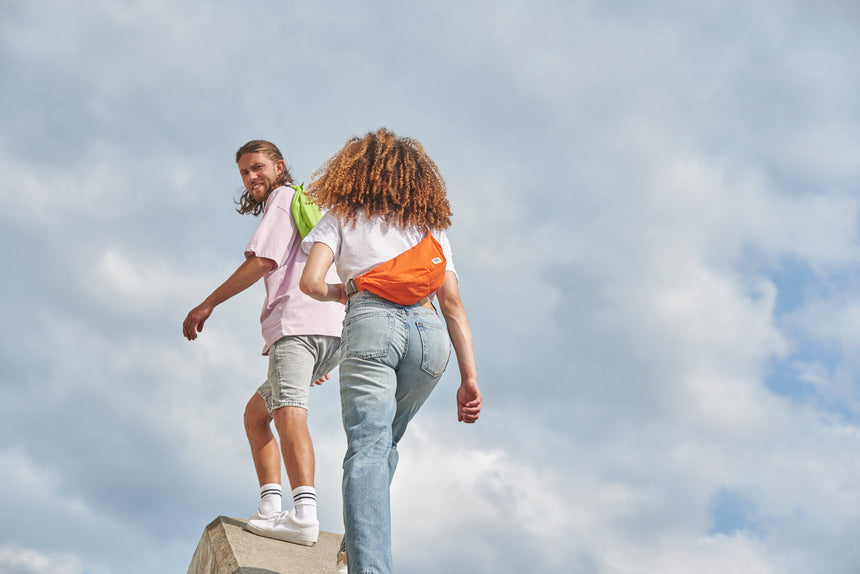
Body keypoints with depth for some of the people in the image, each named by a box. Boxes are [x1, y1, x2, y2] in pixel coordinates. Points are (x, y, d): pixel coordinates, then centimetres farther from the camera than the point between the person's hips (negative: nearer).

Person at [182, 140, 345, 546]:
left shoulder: (284, 197, 8)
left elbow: (261, 261, -7)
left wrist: (208, 304, -3)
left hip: (299, 322, -10)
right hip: (334, 334, 10)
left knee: (289, 411, -26)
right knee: (256, 412, 16)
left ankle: (304, 513, -44)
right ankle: (271, 507, 1)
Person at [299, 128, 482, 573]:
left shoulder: (342, 217, 19)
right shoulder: (431, 227, 26)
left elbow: (311, 282, 3)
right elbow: (451, 302, 15)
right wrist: (469, 378, 11)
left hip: (372, 320, -4)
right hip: (429, 331, 4)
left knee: (367, 449, -13)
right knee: (384, 443, 21)